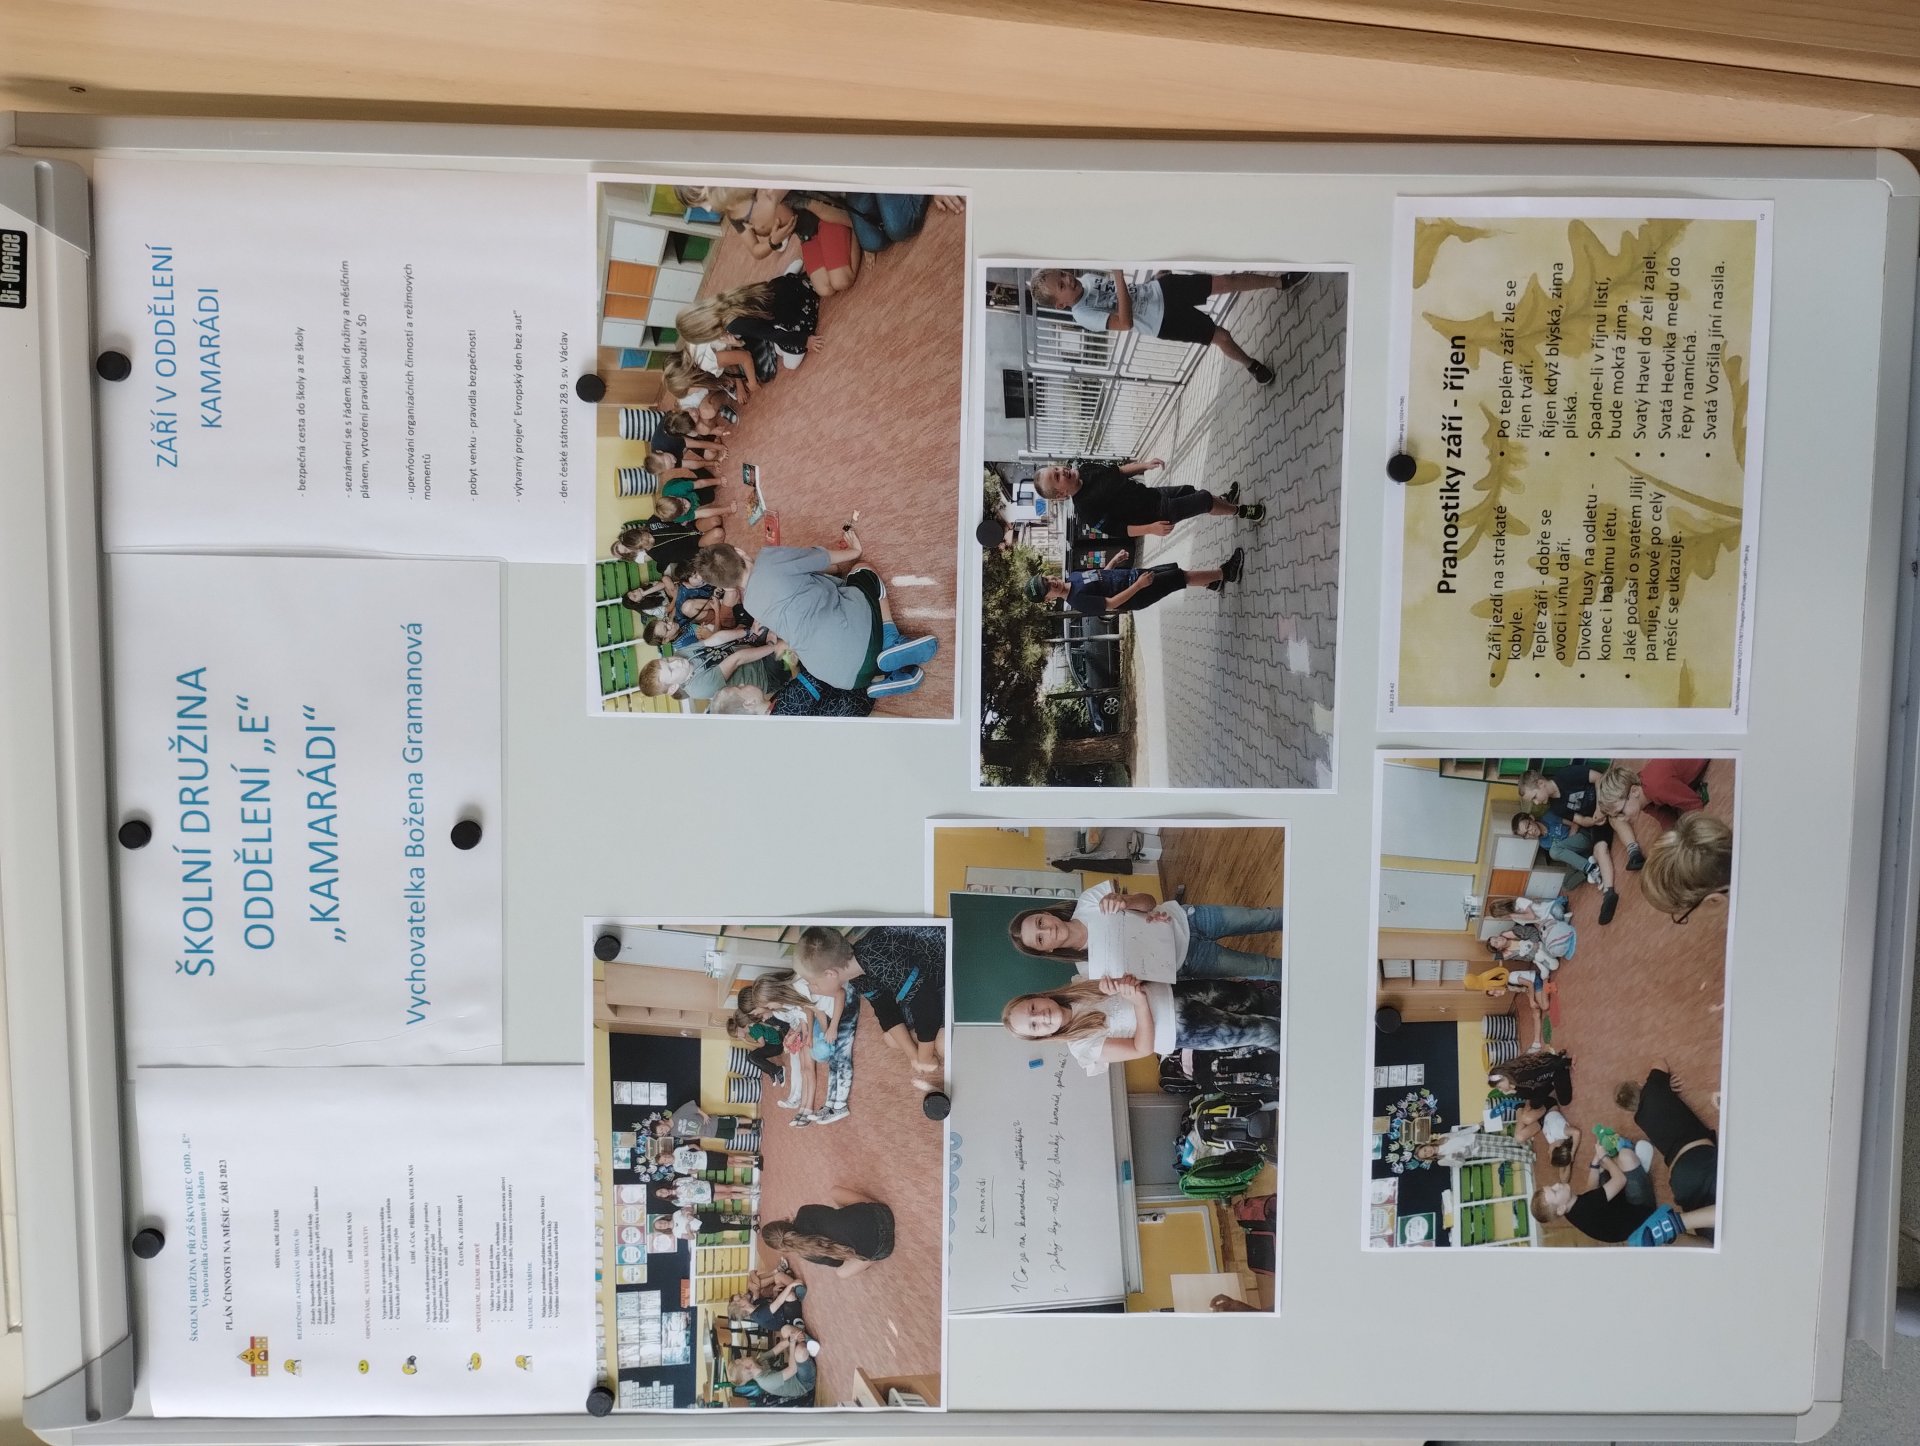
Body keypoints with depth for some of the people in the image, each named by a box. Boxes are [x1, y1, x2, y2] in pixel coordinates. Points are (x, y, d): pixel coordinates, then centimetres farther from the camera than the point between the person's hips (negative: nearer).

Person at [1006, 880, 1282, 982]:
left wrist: (1125, 901, -32)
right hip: (1189, 961, -2)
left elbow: (1149, 900, -10)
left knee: (1260, 918, 7)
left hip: (1184, 918, 2)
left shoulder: (1089, 901, -15)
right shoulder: (1090, 970, -18)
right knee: (1264, 969, 0)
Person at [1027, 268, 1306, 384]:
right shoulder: (1084, 316, -26)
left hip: (1163, 288, 5)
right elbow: (1125, 322, -37)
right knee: (1222, 337, -4)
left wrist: (1154, 275, 7)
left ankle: (1281, 282, 27)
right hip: (1165, 321, -5)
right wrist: (1119, 274, -39)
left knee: (1227, 281, 2)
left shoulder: (1085, 278, -5)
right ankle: (1250, 365, 29)